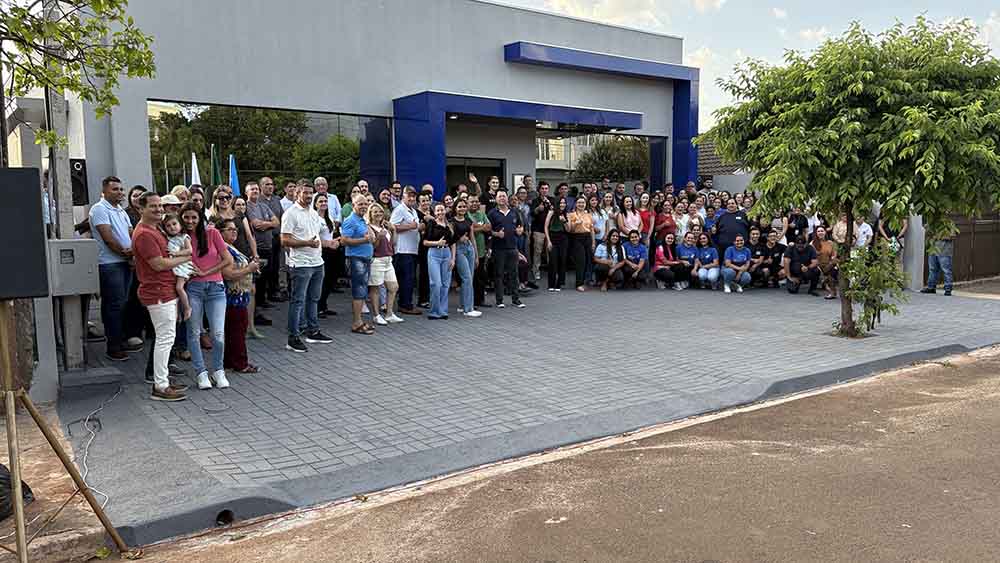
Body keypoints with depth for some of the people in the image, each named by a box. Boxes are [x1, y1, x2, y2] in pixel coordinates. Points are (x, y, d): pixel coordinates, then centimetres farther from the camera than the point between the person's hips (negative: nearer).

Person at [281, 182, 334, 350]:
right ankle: (293, 338, 1)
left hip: (317, 262, 8)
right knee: (297, 301, -4)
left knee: (313, 299, 15)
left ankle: (313, 331, 26)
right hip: (300, 264, -8)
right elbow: (285, 241, -16)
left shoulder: (313, 212, 15)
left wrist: (320, 244, 9)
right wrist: (307, 243, -23)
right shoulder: (291, 213, -10)